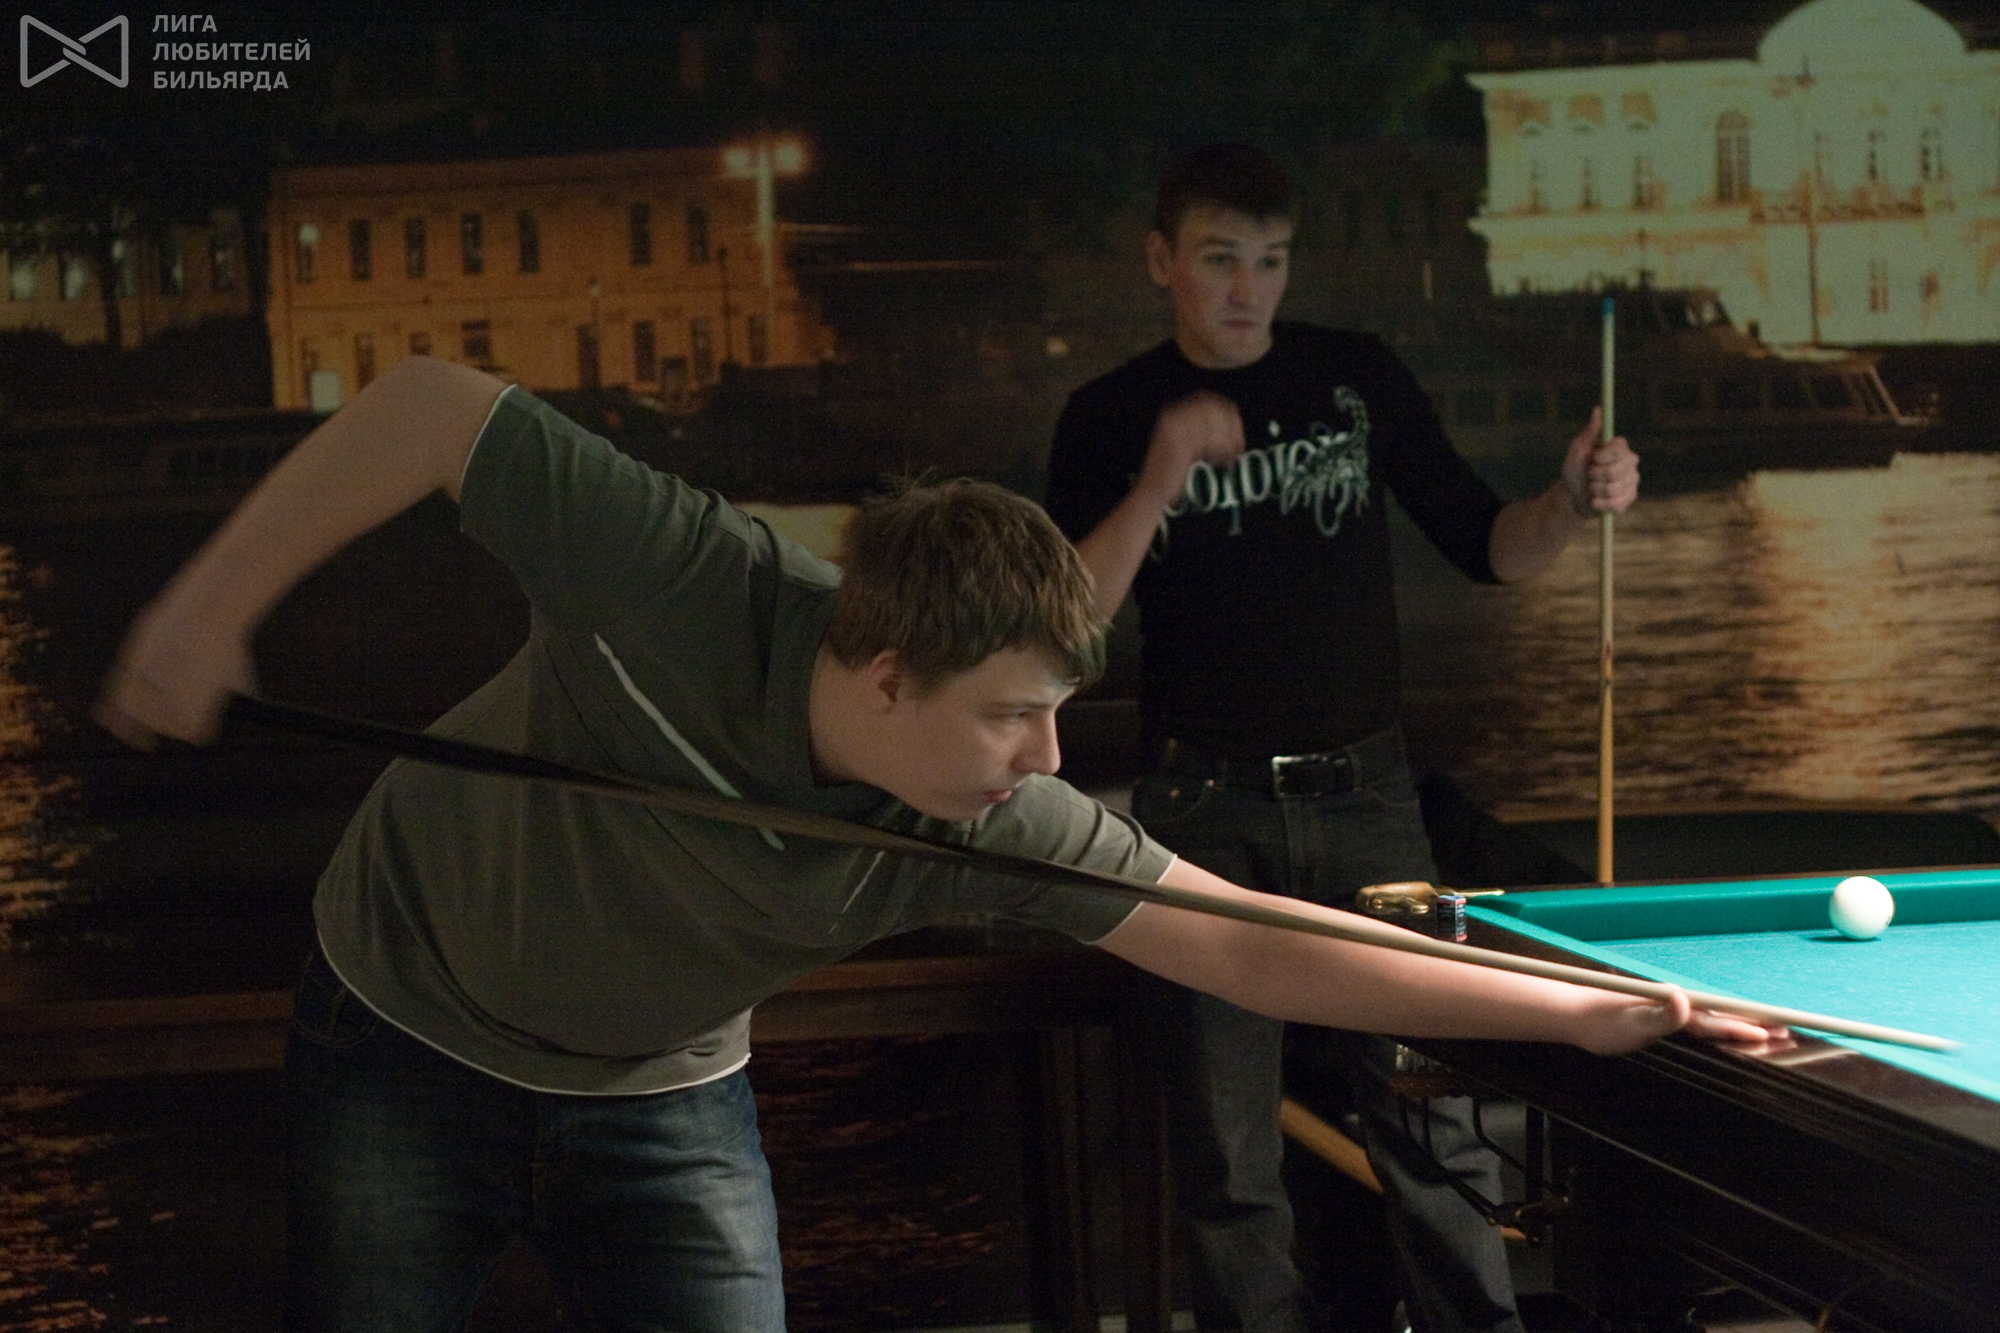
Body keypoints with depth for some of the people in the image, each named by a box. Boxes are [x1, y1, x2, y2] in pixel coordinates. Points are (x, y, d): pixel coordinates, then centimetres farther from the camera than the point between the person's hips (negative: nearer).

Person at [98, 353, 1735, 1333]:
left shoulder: (992, 828, -24)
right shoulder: (684, 579, -35)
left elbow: (1252, 951, -21)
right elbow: (432, 406, -24)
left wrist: (1579, 1006, -24)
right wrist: (215, 603, -23)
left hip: (663, 1098, 3)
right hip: (401, 1038, -2)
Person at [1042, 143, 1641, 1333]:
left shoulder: (1358, 376, 4)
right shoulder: (1112, 419, 0)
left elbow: (1485, 548, 6)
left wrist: (1572, 506, -14)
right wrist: (1158, 485, -22)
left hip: (1365, 791, 1)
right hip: (1209, 807, -1)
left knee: (1432, 1119, 0)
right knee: (1229, 1153, 4)